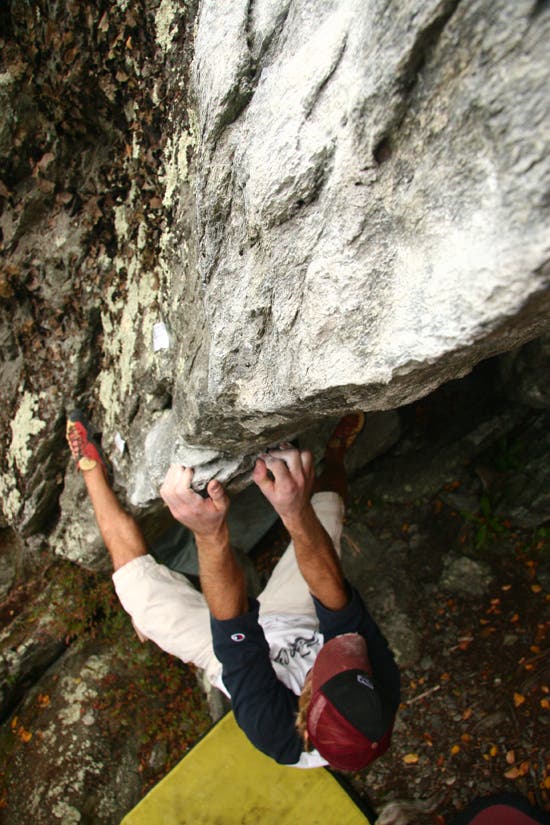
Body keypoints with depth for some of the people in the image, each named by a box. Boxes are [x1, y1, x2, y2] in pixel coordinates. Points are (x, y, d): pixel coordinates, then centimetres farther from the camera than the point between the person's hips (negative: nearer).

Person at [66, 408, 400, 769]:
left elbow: (235, 636, -51)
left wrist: (211, 532, -66)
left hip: (229, 644, -3)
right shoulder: (384, 693, -37)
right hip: (298, 617, 3)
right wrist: (296, 512, -62)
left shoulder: (279, 735, -44)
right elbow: (333, 593, -45)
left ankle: (94, 471, 23)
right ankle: (335, 451, 42)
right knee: (325, 511, 7)